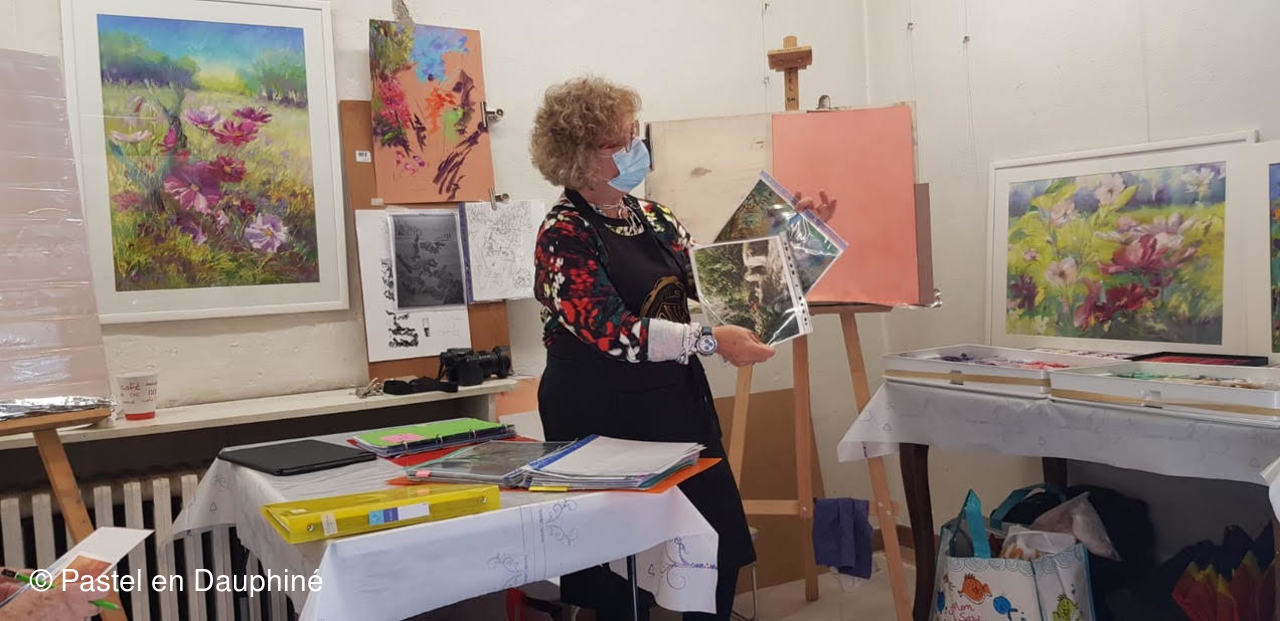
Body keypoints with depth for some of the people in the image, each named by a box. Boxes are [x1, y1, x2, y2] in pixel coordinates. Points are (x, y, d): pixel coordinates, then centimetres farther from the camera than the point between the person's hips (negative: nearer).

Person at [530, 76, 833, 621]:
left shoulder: (651, 217, 11)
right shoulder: (563, 236, -11)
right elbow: (610, 330, -22)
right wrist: (710, 341, -28)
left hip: (678, 402, 7)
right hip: (604, 418, -6)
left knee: (720, 553, 8)